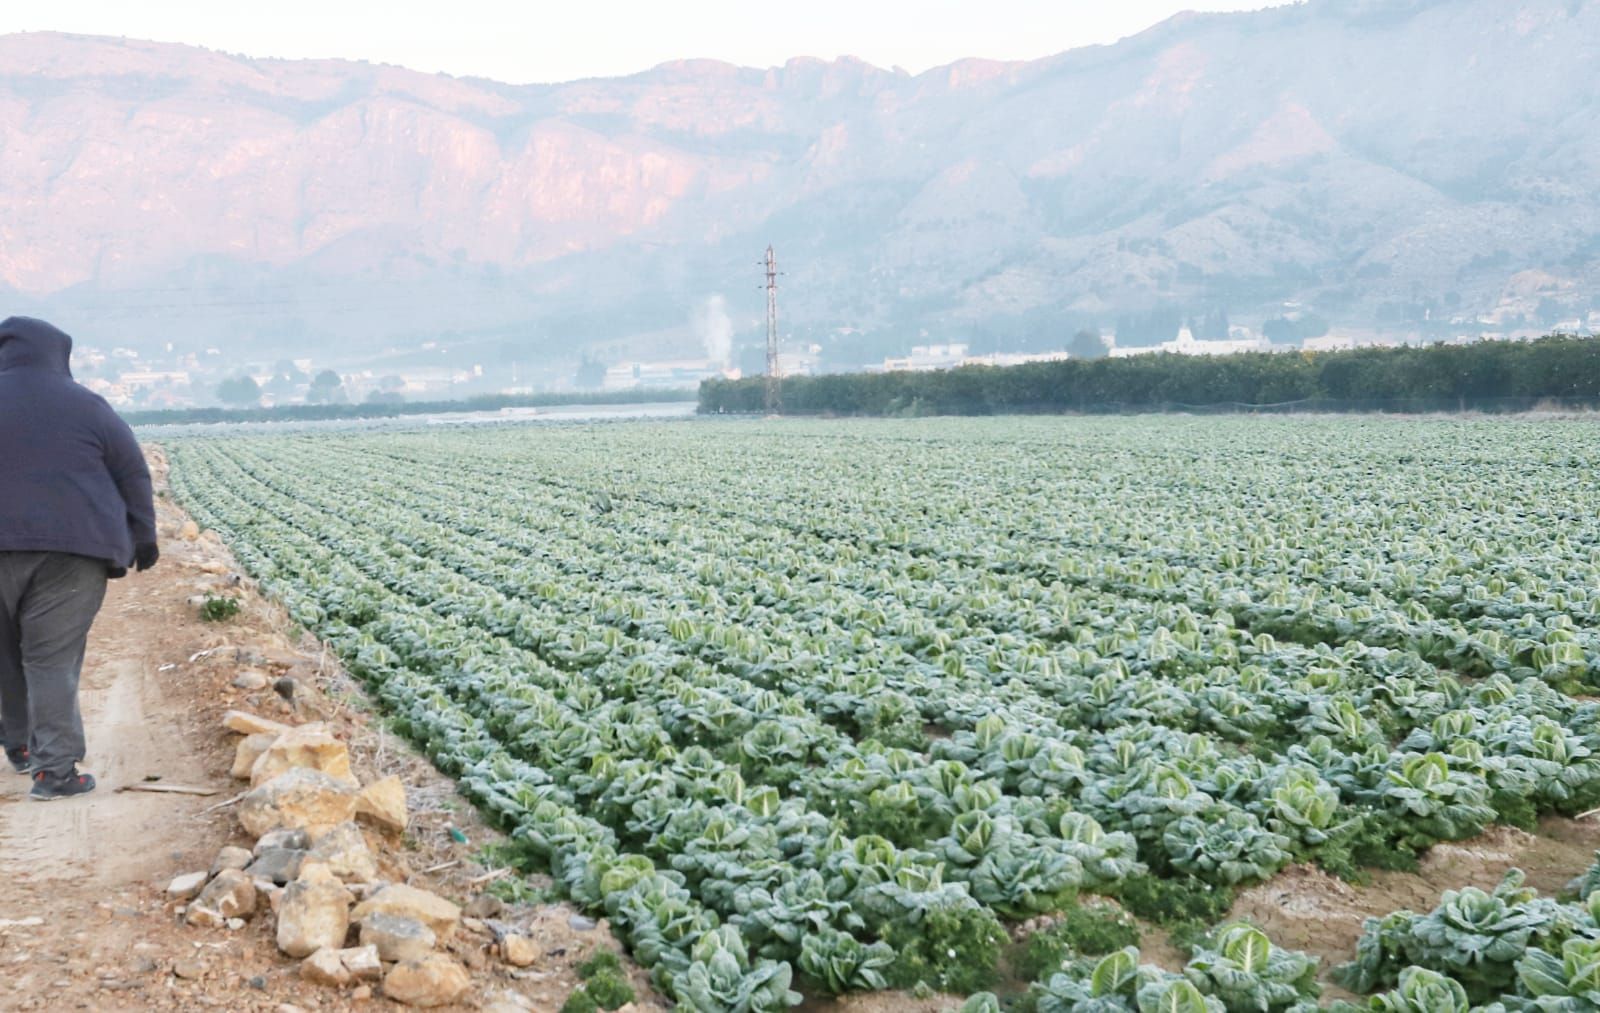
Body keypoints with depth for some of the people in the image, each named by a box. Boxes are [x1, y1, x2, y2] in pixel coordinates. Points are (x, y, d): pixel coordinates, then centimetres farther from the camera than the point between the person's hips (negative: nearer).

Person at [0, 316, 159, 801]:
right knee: (53, 656, -2)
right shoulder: (87, 405, 0)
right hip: (74, 547, -2)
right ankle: (55, 769, -6)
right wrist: (143, 538, 12)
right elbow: (133, 475, 4)